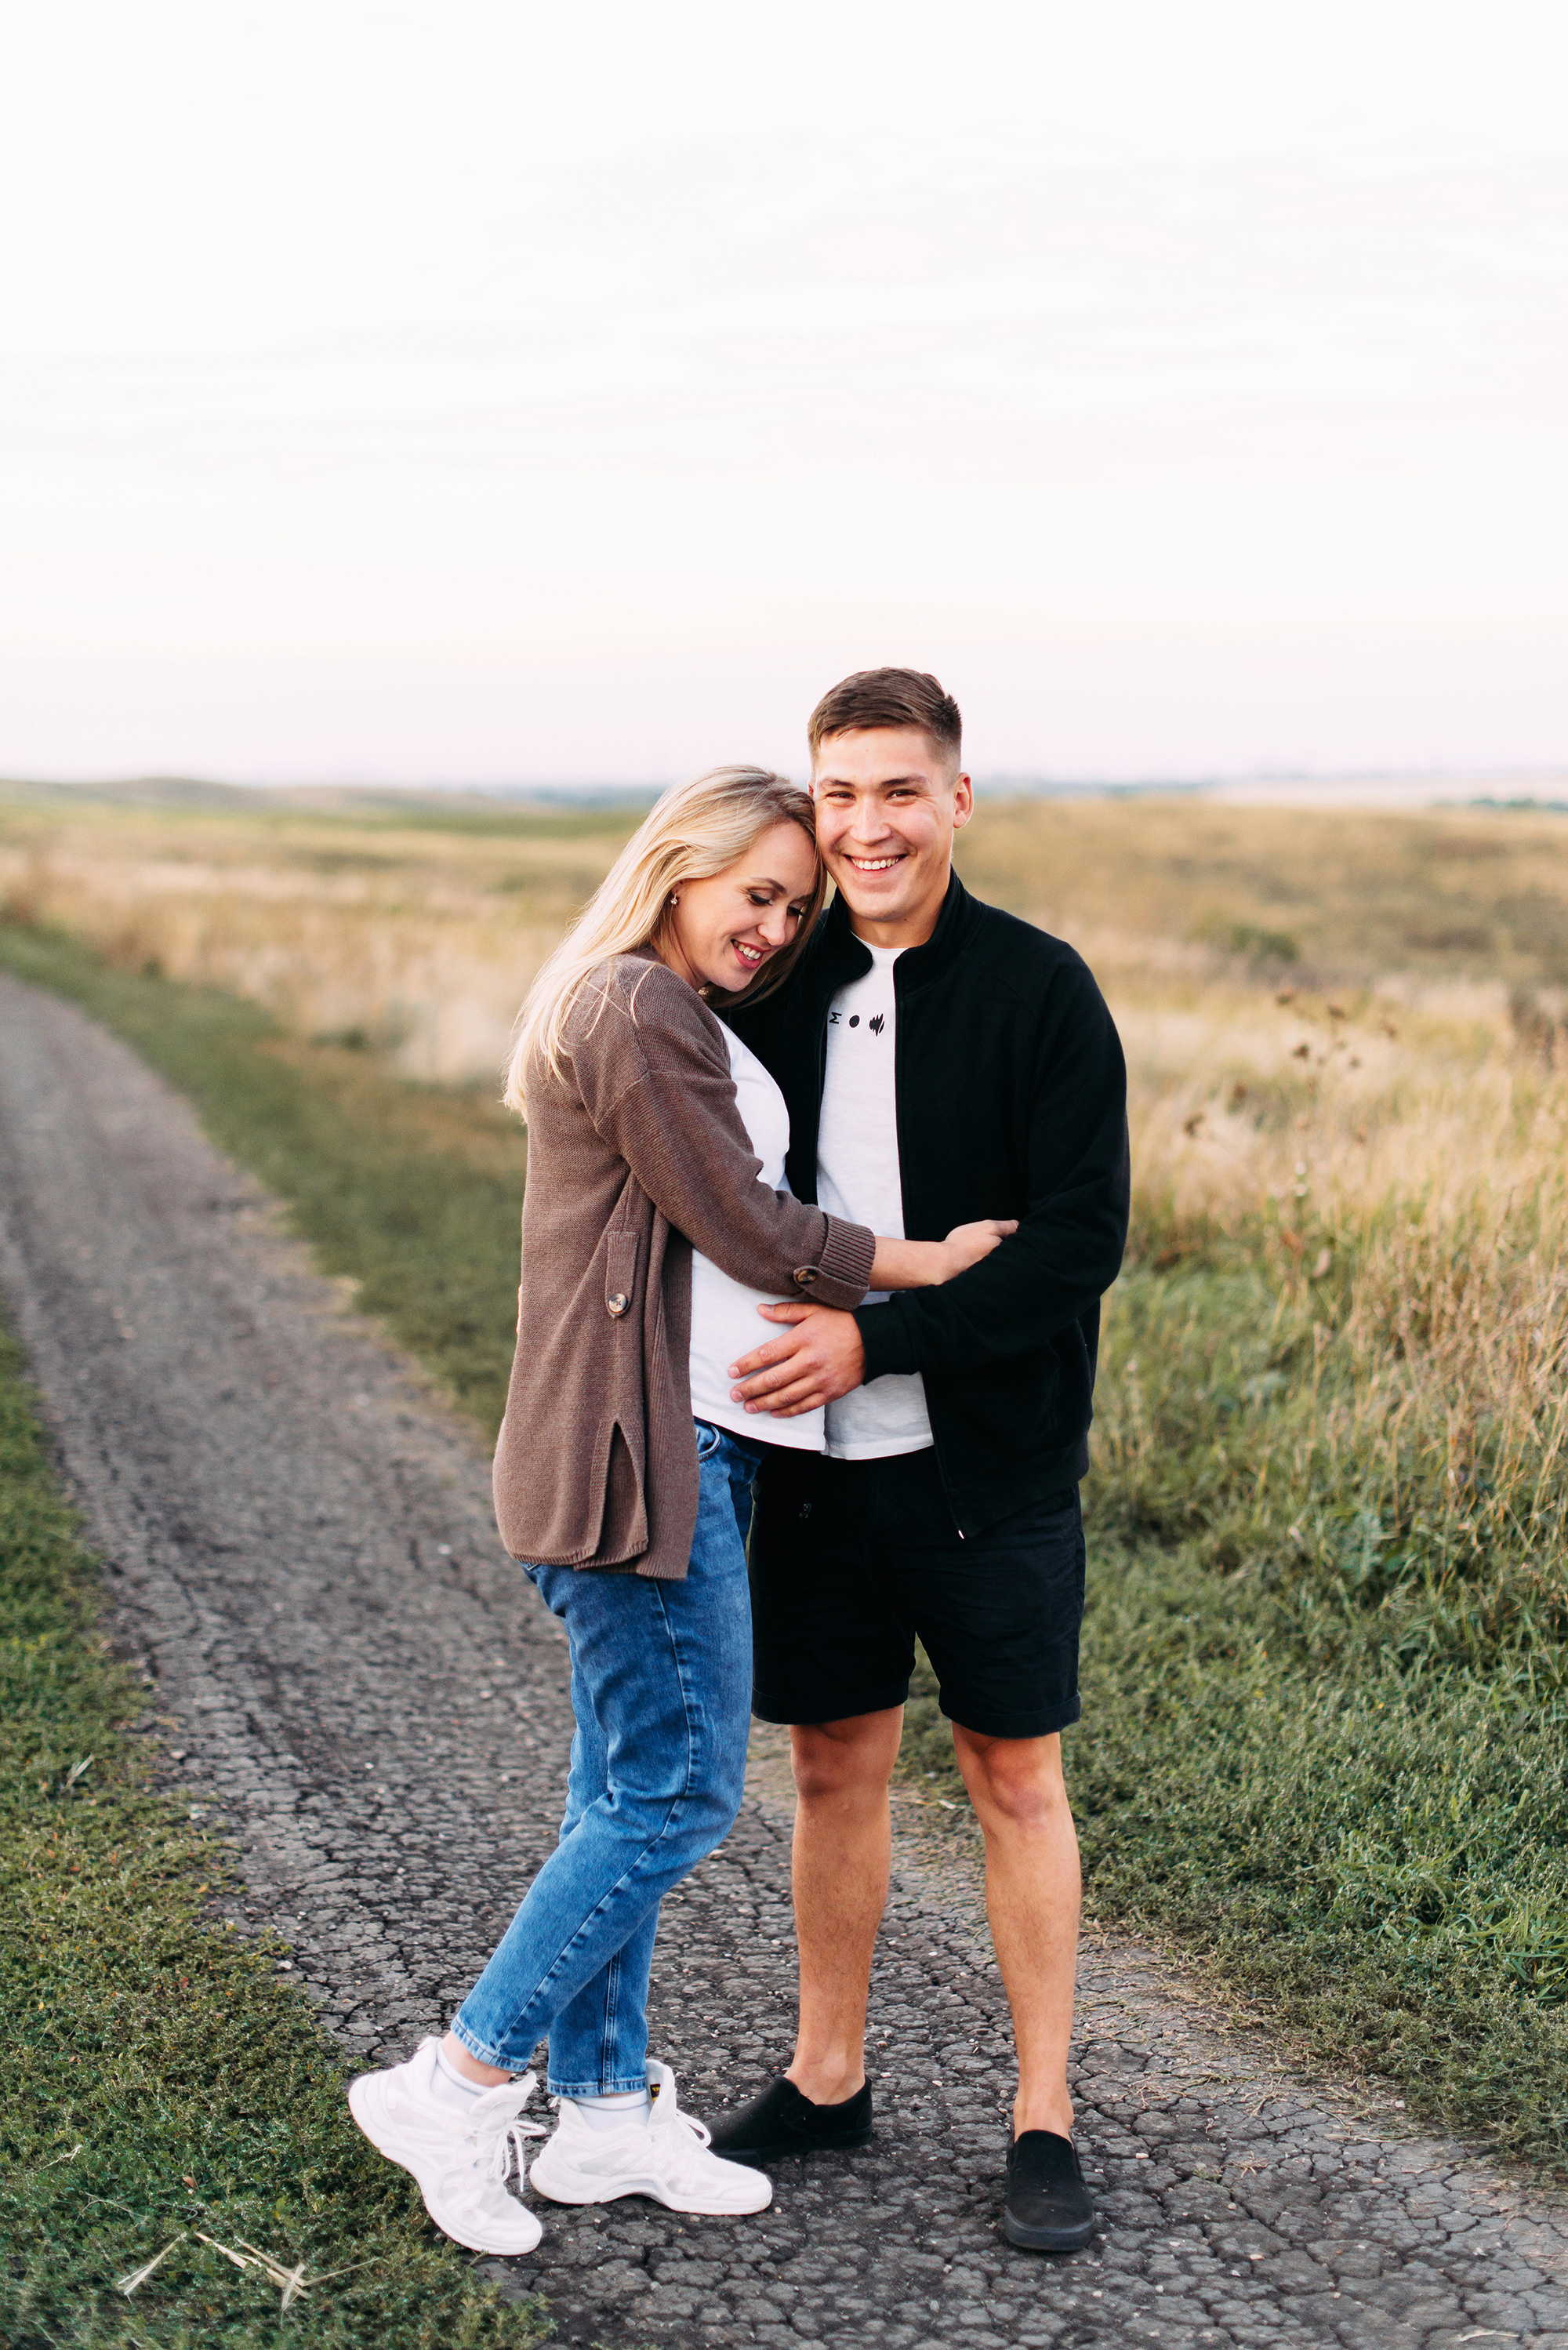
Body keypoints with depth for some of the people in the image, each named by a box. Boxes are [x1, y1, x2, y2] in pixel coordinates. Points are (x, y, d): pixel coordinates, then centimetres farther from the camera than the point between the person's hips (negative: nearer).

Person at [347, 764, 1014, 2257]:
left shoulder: (679, 1016, 19)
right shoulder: (635, 1009, -14)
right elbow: (750, 1234, -13)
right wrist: (936, 1262, -4)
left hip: (685, 1449, 11)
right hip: (645, 1459, -11)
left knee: (628, 1789, 14)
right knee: (674, 1796, -5)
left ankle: (604, 2109, 23)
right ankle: (458, 2084, 5)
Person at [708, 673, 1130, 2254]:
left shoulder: (1037, 988, -9)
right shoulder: (779, 986, 3)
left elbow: (1081, 1238, -15)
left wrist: (877, 1338, -20)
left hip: (989, 1464, -3)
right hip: (819, 1461, 4)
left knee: (1016, 1780, 7)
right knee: (835, 1766, 14)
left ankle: (1044, 2119, 21)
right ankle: (826, 2079, 31)